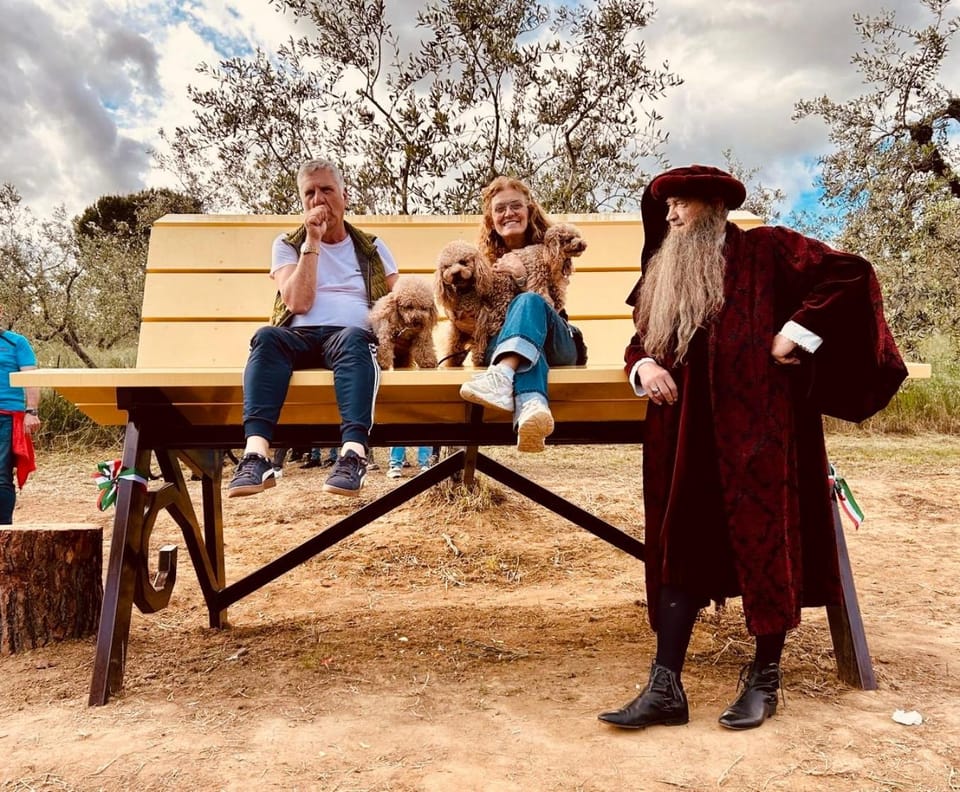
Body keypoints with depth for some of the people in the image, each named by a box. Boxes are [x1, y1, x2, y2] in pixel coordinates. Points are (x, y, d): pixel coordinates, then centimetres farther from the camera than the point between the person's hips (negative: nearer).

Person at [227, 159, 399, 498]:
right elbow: (297, 303, 0)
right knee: (267, 337, -34)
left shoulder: (371, 246, 19)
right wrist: (312, 242, -3)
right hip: (301, 337, 1)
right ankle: (256, 454, -49)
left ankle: (353, 454, -55)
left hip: (353, 335, 0)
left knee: (353, 339, -37)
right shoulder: (287, 244, 16)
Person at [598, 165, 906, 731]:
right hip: (686, 438, 6)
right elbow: (641, 342, 23)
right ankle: (666, 688, 5)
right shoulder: (665, 276, 20)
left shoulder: (765, 250, 3)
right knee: (680, 551, 2)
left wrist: (797, 332, -11)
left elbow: (850, 273, -3)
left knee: (767, 547, 1)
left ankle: (765, 681, 17)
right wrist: (644, 366, 0)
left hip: (758, 428, -5)